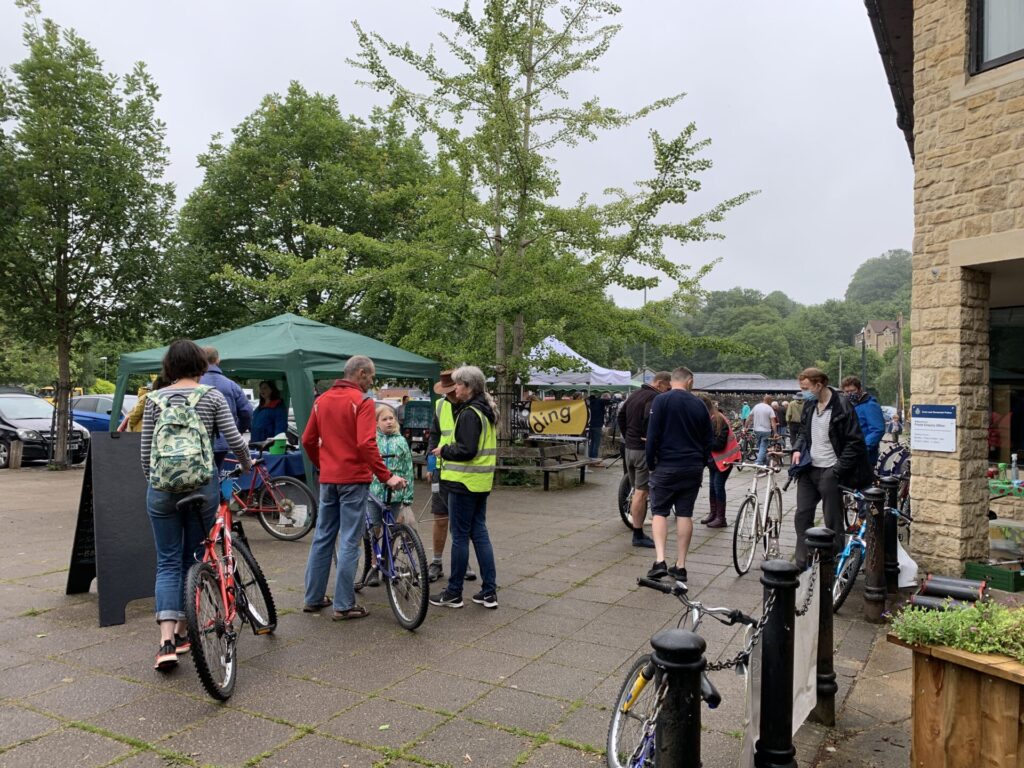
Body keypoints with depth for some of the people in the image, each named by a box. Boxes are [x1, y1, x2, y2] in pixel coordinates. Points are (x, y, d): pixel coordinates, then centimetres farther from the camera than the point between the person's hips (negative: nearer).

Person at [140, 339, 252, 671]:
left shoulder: (155, 399, 4)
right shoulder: (211, 396, -2)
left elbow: (146, 451, 5)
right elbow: (235, 441, -6)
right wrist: (248, 465, 14)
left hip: (162, 488, 1)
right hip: (201, 487, -1)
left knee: (168, 563, 7)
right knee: (193, 561, 14)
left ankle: (167, 640, -5)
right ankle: (182, 632, 24)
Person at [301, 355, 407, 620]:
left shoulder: (322, 400, 10)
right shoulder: (362, 402, -12)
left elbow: (308, 440, 12)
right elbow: (366, 444, -22)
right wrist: (386, 476, -19)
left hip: (328, 479, 7)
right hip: (353, 479, -7)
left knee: (322, 538, 15)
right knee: (349, 542, 0)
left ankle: (313, 598, 24)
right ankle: (344, 605, 5)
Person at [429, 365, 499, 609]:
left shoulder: (468, 413, -16)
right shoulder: (485, 412, 13)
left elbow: (466, 450, -23)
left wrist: (444, 450, -8)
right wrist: (448, 449, 12)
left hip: (464, 482, -9)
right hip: (481, 483, 9)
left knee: (460, 536, 0)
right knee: (479, 533, 12)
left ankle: (453, 593, 11)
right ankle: (489, 592, 15)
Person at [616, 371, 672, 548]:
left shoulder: (634, 395, 15)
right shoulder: (655, 398, -14)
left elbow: (620, 416, 20)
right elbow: (649, 419, -29)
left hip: (629, 448, 9)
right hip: (644, 449, -9)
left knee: (637, 491, 15)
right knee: (641, 493, -4)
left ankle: (638, 532, 21)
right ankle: (638, 535, 0)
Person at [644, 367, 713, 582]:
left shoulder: (661, 400, -6)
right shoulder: (699, 405, 6)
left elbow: (653, 435, -10)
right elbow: (708, 440, 11)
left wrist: (651, 464, 0)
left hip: (666, 466, -3)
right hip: (693, 468, 3)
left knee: (659, 512, 5)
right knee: (685, 514, 8)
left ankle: (660, 561, -9)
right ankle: (680, 566, 10)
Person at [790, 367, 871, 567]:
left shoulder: (842, 407, -14)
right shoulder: (809, 405, 8)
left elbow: (854, 443, -14)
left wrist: (837, 470, -17)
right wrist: (798, 449, 3)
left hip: (829, 472, -7)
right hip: (808, 469, 7)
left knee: (833, 522, 3)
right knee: (802, 517, 8)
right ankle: (802, 564, 17)